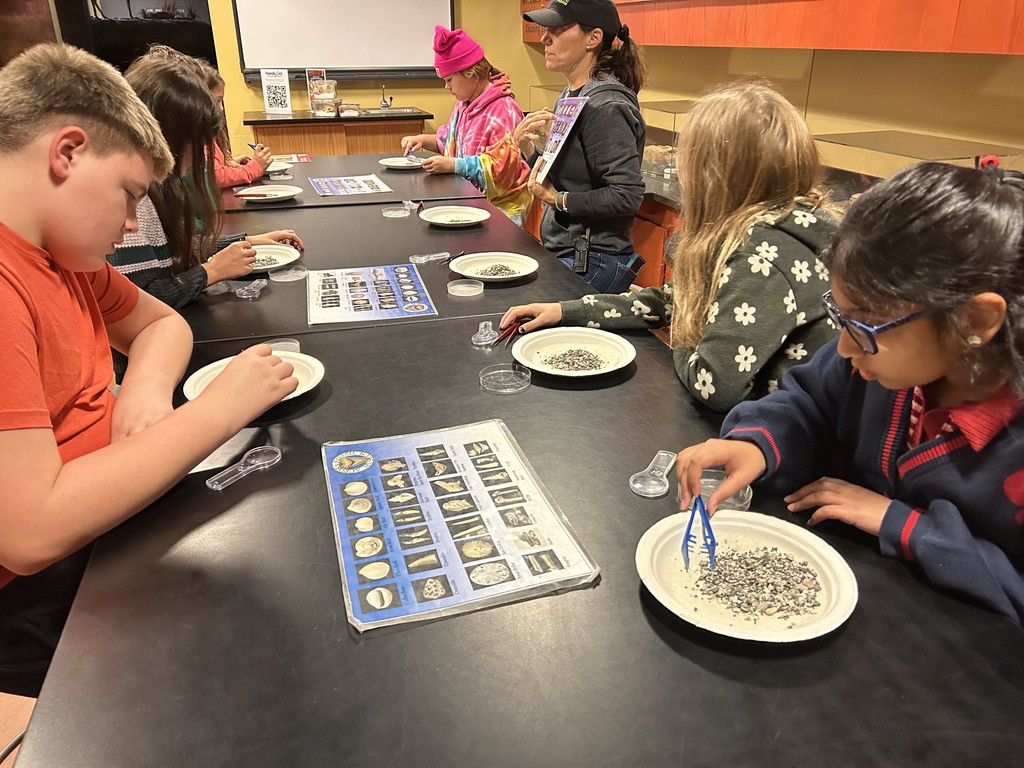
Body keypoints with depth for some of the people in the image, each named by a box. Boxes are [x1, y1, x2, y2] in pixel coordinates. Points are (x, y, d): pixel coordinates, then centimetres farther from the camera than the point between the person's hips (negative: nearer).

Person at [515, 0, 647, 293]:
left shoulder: (605, 106, -18)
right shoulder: (571, 94, 10)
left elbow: (627, 196, -24)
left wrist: (559, 200, -15)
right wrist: (527, 148, -1)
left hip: (590, 262, -9)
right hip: (560, 250, 9)